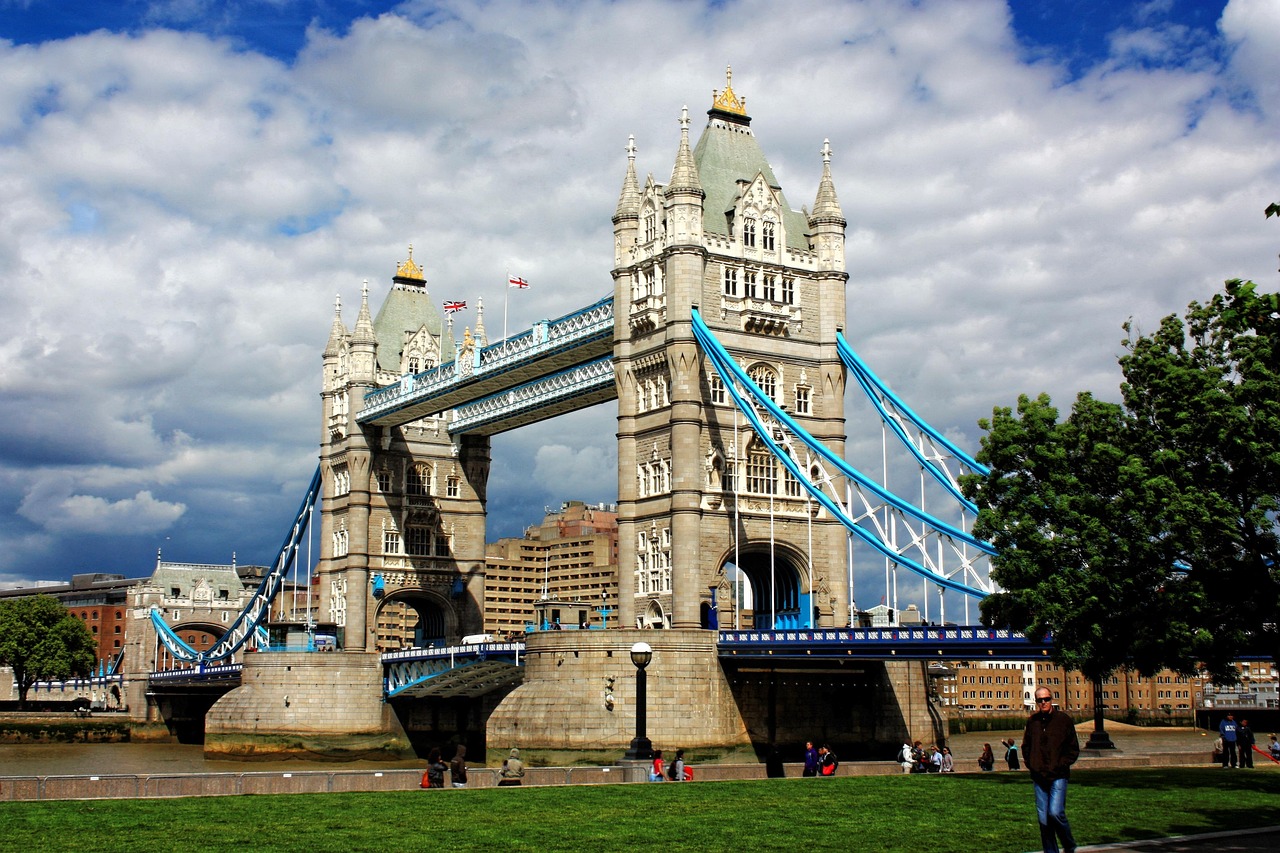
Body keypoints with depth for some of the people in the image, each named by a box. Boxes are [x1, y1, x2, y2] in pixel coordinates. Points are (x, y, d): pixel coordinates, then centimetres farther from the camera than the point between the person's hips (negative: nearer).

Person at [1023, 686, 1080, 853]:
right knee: (1043, 819, 4)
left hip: (1058, 776, -4)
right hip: (1039, 777, 4)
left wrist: (1061, 764, -8)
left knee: (1055, 812, -16)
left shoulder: (1064, 720, -1)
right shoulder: (1032, 722, 8)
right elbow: (1026, 747, 20)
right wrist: (1031, 765, 7)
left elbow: (1073, 749, 2)